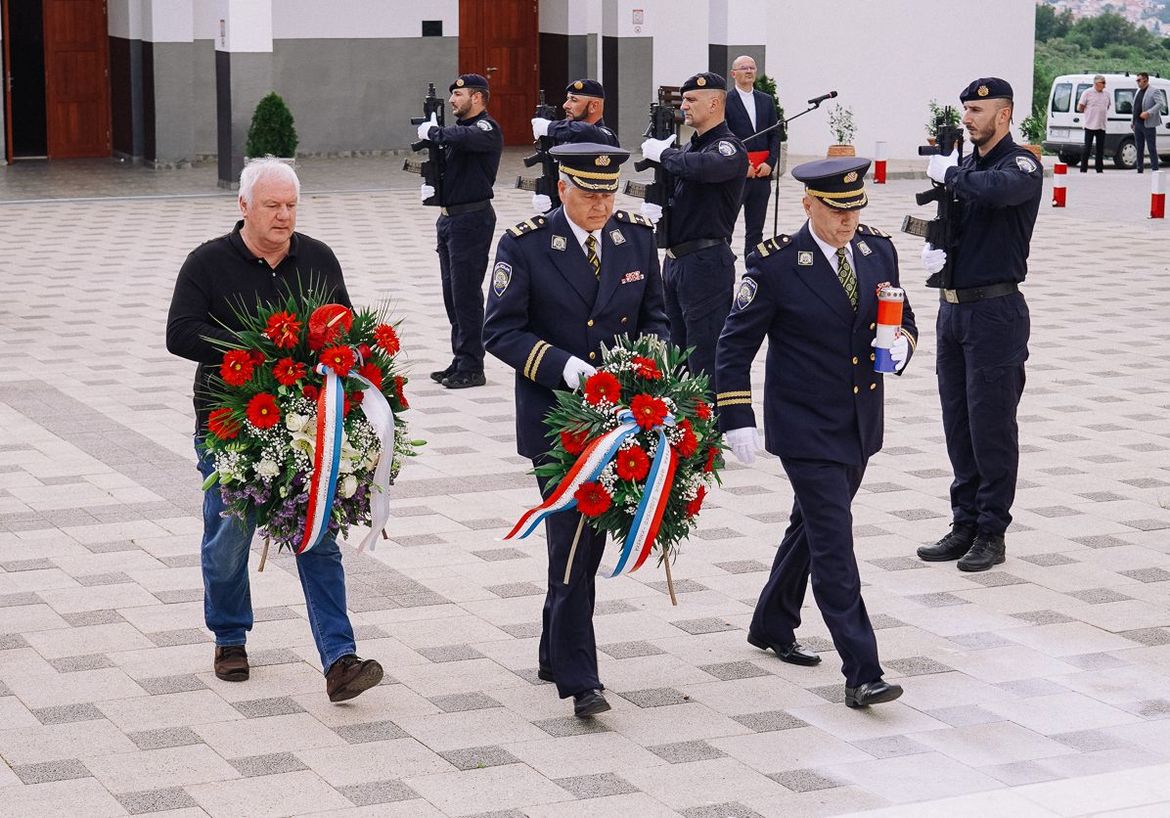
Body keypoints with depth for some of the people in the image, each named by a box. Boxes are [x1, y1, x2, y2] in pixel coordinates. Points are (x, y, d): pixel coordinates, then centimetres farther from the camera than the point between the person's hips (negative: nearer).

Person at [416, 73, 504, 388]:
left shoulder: (487, 129, -11)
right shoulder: (460, 127, 16)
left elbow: (461, 137, -33)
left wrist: (431, 130, -16)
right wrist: (430, 182, 3)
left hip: (472, 219, -9)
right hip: (449, 217, 9)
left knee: (466, 292, -8)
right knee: (452, 293, 12)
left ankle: (471, 368, -3)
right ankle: (460, 362, 20)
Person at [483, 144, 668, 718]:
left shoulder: (637, 235, 3)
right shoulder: (524, 244, -9)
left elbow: (654, 317, 12)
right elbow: (500, 331, -10)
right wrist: (560, 364, -22)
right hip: (555, 417, -4)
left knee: (592, 535, 13)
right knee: (573, 541, -7)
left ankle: (556, 652, 30)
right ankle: (578, 678, -4)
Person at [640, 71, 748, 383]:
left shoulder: (729, 147, -12)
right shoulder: (690, 146, 15)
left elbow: (702, 167, -35)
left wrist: (663, 153, -18)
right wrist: (653, 207, 0)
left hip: (706, 263, -9)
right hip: (676, 260, 9)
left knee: (705, 358, -7)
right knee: (676, 353, 17)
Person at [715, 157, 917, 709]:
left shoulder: (878, 251, 2)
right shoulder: (775, 264, -13)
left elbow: (902, 318, 15)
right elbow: (735, 346, -9)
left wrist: (901, 344, -9)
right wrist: (736, 420, -15)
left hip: (860, 428, 6)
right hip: (806, 431, -6)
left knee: (812, 528, 21)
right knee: (834, 545, -10)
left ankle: (772, 626, 41)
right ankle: (861, 673, -9)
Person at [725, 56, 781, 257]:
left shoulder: (767, 101, 13)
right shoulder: (725, 101, -3)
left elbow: (775, 135, 11)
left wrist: (770, 163, -4)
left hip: (762, 173, 5)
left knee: (756, 230, 8)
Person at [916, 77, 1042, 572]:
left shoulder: (1022, 165, -9)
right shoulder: (965, 163, 13)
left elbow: (996, 189, -32)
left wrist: (948, 173, -17)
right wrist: (932, 249, -5)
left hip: (995, 312, -7)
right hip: (954, 308, 7)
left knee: (991, 425, -3)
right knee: (958, 425, 11)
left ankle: (991, 533, 5)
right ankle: (964, 525, 20)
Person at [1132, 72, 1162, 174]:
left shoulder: (1153, 92, -9)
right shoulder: (1138, 91, 15)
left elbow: (1160, 104, -20)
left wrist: (1148, 113, -28)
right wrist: (1134, 123, 16)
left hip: (1148, 125, -8)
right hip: (1138, 124, 8)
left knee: (1152, 148, -4)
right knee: (1139, 149, 11)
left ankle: (1155, 169, -2)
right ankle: (1140, 170, 17)